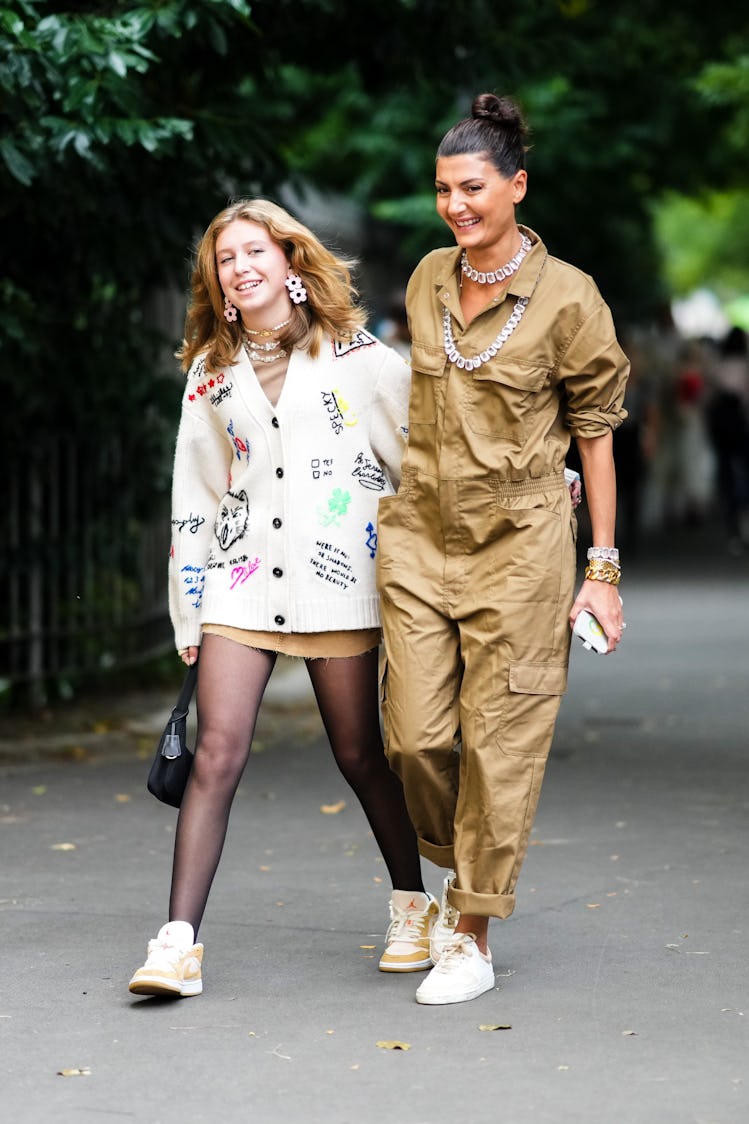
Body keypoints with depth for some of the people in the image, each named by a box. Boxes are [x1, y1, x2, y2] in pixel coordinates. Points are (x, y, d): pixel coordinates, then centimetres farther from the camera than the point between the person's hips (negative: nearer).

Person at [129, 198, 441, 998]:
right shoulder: (211, 372, 12)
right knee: (216, 753, -9)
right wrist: (188, 616, 14)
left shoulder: (358, 356, 2)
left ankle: (413, 905, 26)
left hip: (338, 581, -2)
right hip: (241, 579, 2)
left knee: (359, 755, 5)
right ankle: (179, 943, -12)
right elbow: (195, 497, 16)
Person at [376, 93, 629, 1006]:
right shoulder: (428, 279, 7)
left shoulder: (567, 299, -8)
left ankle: (473, 938, 11)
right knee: (414, 734, 0)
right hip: (420, 536, 4)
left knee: (499, 741, -1)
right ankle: (455, 869, 28)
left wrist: (602, 569, -4)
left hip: (518, 543, -4)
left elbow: (595, 433, -3)